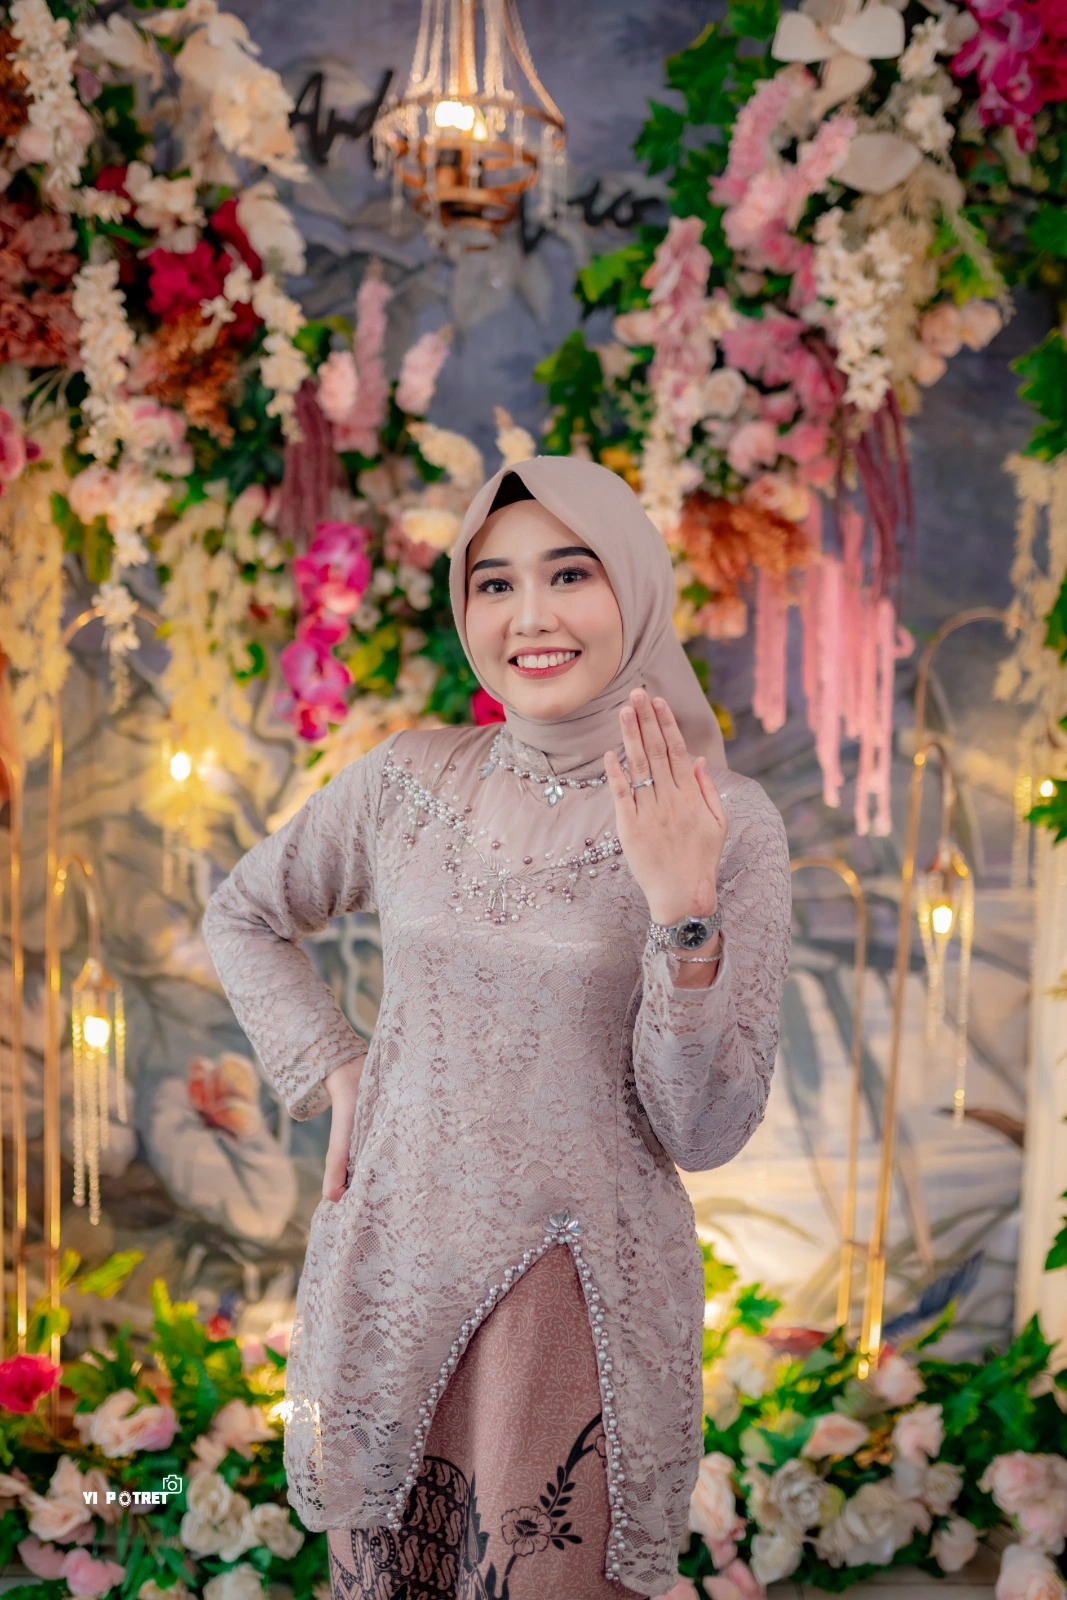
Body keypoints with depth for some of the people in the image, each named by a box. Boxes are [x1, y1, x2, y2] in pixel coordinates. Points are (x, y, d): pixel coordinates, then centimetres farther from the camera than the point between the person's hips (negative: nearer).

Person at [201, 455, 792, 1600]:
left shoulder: (728, 823, -9)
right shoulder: (407, 779, -1)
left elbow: (705, 1132, -11)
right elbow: (242, 915, 16)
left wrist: (685, 912, -24)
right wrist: (334, 1071, 2)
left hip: (578, 1295, -3)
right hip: (389, 1269, 3)